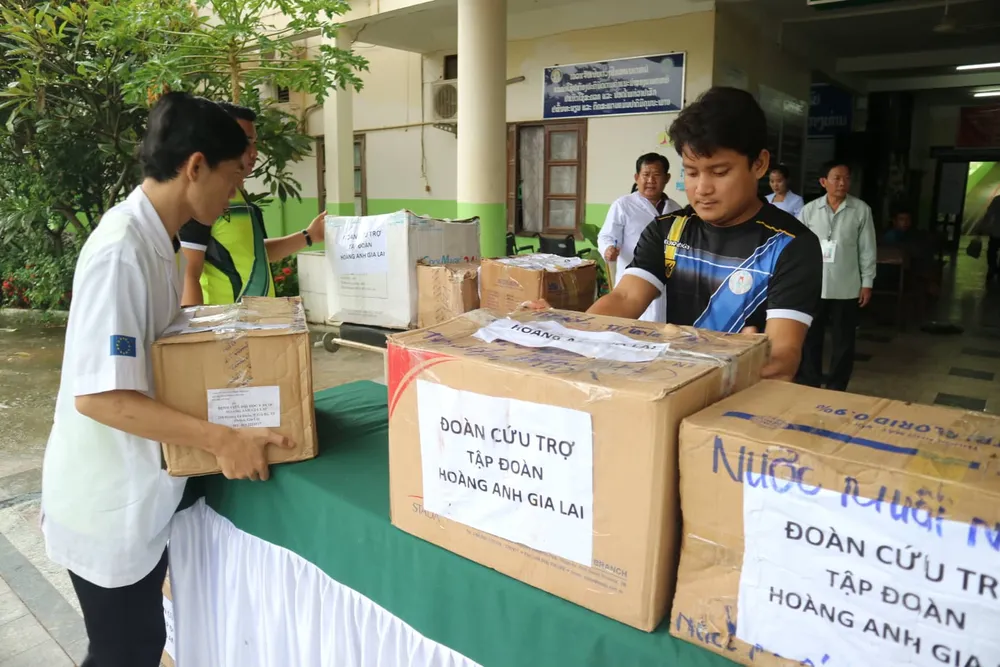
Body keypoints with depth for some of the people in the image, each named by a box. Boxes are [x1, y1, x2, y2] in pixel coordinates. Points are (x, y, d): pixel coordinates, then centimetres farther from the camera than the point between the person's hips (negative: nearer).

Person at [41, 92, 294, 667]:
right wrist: (223, 440, -28)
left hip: (137, 493, 8)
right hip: (108, 503, -8)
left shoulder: (153, 239, 5)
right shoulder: (122, 249, -24)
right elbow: (98, 394, -28)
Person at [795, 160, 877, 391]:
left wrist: (867, 283, 0)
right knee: (810, 339, 8)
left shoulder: (861, 210, -1)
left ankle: (836, 391, 21)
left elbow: (867, 249, 2)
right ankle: (809, 388, 22)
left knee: (843, 342, 8)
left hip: (846, 288, 0)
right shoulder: (809, 210, 0)